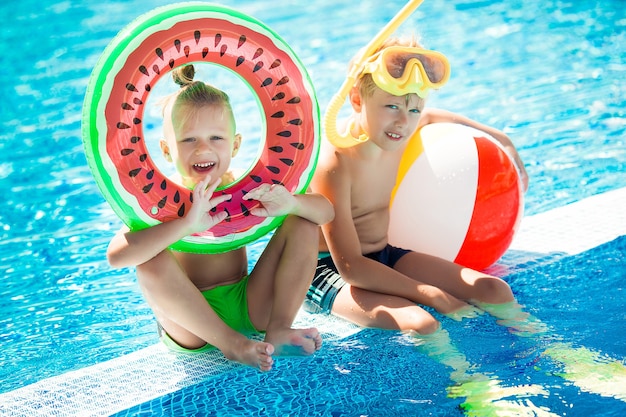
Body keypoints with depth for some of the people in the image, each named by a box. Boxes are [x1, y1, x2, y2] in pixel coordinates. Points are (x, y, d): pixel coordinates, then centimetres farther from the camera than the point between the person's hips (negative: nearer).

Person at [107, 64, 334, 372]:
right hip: (191, 327, -3)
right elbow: (116, 255, -35)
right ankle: (230, 343, -19)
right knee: (153, 263, -32)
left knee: (303, 224, -7)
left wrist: (291, 203, -32)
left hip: (249, 308, 4)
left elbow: (326, 211, -7)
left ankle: (279, 329, -12)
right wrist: (186, 225, -46)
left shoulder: (247, 188, -6)